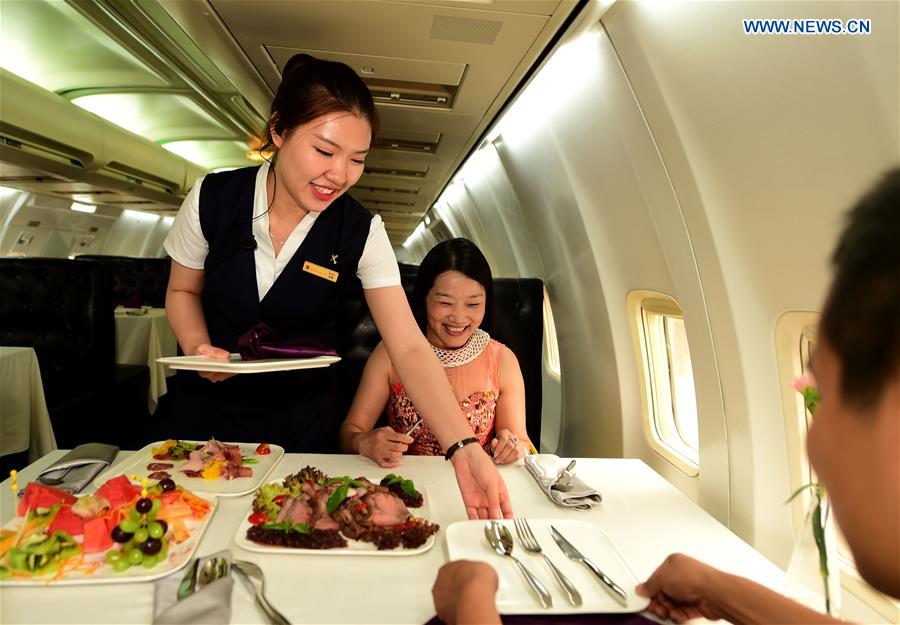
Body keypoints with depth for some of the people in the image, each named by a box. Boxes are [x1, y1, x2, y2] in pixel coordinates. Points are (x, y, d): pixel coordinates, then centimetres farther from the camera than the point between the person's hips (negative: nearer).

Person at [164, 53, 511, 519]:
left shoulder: (360, 233, -20)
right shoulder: (213, 199, -17)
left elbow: (409, 348, -26)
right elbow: (183, 291, 0)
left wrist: (463, 448, -38)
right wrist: (198, 346, -21)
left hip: (302, 421, 0)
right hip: (208, 410, 1)